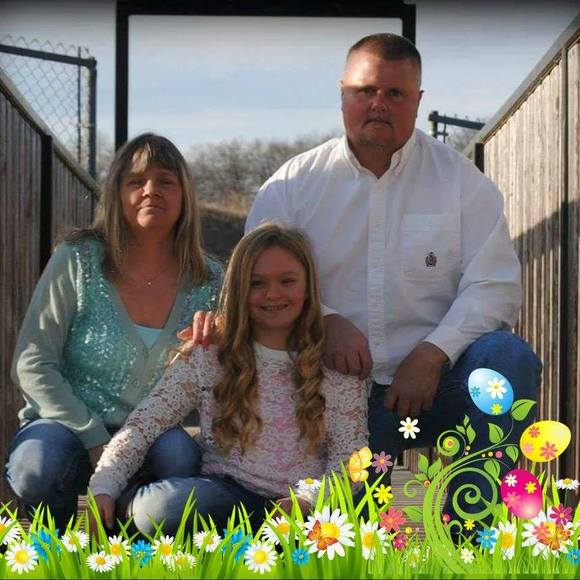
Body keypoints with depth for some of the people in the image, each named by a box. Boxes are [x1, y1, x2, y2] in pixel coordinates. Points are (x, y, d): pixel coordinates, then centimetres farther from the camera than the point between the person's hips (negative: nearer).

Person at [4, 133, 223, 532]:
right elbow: (32, 365, -9)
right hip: (69, 426, -2)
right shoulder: (77, 260, -7)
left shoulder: (209, 280, 1)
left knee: (179, 454, -32)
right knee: (37, 468, -34)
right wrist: (94, 440, -17)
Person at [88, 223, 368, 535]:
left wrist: (308, 501, -19)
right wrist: (104, 488, -17)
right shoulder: (206, 356, 7)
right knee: (157, 507, -33)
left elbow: (350, 456, 1)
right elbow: (144, 423, -1)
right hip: (226, 495, 1)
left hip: (307, 507, 0)